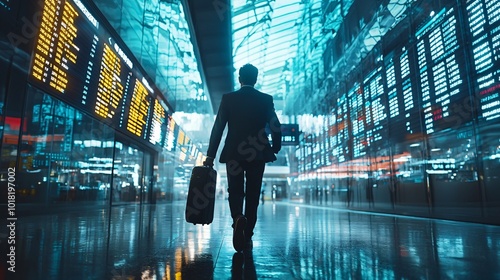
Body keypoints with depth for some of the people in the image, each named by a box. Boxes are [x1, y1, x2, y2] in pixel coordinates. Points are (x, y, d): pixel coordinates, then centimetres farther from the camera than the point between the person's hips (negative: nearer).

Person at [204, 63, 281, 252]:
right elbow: (275, 127, 0)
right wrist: (275, 148, 17)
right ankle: (247, 237, 13)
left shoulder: (228, 98, 0)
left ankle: (238, 218, -20)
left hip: (234, 153, -1)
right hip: (258, 154, 1)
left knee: (235, 192, 10)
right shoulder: (266, 99, 2)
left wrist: (210, 155, -1)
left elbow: (218, 128, -4)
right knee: (252, 195, 10)